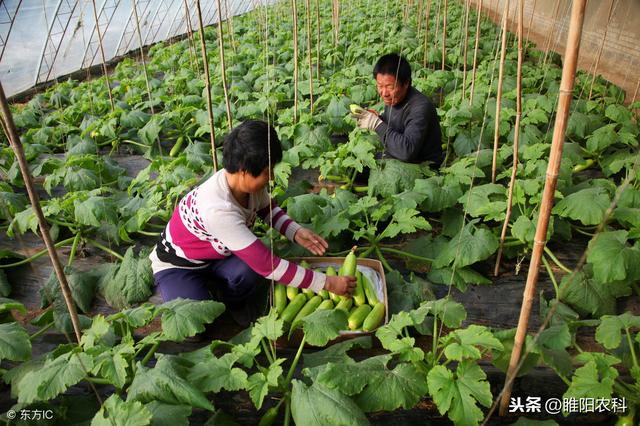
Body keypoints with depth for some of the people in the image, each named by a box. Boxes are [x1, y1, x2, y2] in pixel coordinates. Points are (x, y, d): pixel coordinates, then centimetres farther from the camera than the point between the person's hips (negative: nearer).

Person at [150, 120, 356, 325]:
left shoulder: (247, 181, -20)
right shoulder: (218, 210, -41)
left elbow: (268, 209, 5)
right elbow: (267, 265, -39)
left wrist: (297, 232, -15)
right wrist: (327, 283, -34)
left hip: (218, 253, 6)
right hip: (177, 267, -5)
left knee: (249, 269, -25)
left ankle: (236, 304, 9)